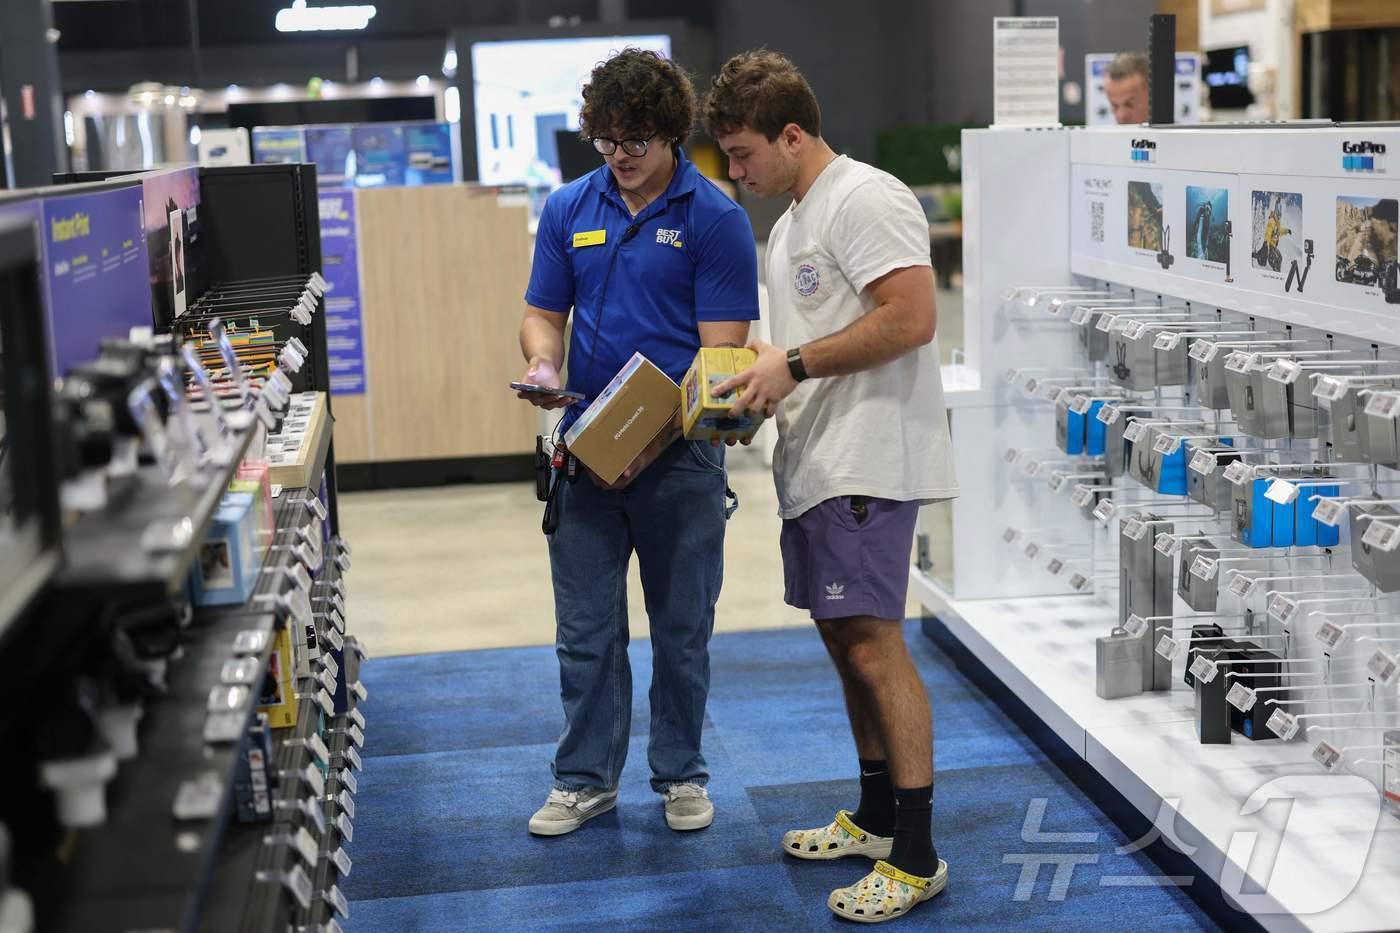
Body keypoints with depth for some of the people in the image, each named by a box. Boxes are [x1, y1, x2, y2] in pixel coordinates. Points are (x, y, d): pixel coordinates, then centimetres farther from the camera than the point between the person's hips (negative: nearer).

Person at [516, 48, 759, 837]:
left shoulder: (716, 219, -8)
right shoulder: (569, 210, 6)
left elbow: (721, 350, -12)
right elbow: (544, 314, 11)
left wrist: (655, 436, -23)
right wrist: (544, 366, -13)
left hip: (680, 456, -3)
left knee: (683, 630, 10)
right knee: (586, 630, 9)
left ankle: (681, 775, 26)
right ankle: (586, 779, 23)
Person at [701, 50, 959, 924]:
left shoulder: (864, 199, -11)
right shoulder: (791, 222, 21)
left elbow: (911, 319, -21)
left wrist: (795, 365, -16)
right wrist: (759, 376, 7)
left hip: (866, 463, -10)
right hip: (813, 462, 10)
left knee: (874, 645, -10)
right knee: (845, 638, 15)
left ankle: (917, 857, -3)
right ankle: (877, 817, 28)